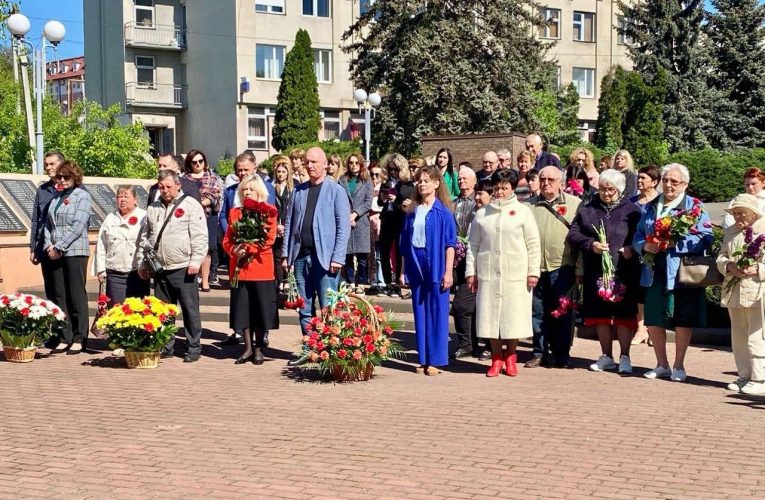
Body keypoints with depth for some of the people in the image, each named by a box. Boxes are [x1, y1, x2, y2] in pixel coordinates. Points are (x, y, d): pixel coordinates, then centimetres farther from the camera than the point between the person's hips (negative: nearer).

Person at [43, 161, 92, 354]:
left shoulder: (83, 196, -2)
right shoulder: (56, 197, 16)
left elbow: (78, 226, -11)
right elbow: (48, 223, 15)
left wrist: (59, 247, -13)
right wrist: (48, 245, -1)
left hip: (75, 251, -6)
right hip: (55, 253, 6)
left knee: (77, 296, -3)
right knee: (59, 296, 6)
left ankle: (79, 339, 2)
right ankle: (65, 338, 11)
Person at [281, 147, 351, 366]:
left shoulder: (336, 191, -2)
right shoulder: (298, 191, 12)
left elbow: (344, 227, -6)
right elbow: (289, 224, 14)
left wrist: (337, 258, -13)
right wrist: (286, 254, 6)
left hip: (324, 257, -5)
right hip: (301, 256, 5)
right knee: (305, 308, 10)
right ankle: (309, 350, 19)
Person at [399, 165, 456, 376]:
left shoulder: (443, 212, -3)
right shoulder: (412, 212, 10)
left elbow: (450, 243, -6)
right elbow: (405, 243, 13)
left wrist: (448, 271, -11)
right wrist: (403, 270, 10)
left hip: (436, 268, -4)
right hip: (416, 267, 4)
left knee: (437, 313, 0)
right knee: (420, 313, 7)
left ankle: (435, 360, 5)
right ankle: (423, 359, 14)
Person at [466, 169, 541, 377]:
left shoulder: (523, 211, 5)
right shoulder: (482, 214, 12)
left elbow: (533, 244, 3)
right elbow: (473, 245, 12)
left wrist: (533, 272, -3)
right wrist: (471, 272, 5)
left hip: (516, 275, -2)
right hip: (488, 274, 2)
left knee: (513, 317, 0)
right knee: (490, 316, 1)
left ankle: (510, 358, 16)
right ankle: (496, 358, 13)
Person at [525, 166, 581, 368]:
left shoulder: (574, 203, 4)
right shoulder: (529, 205, 11)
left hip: (562, 267, -2)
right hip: (536, 266, 2)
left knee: (562, 313, 2)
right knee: (538, 312, 8)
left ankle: (561, 355, 10)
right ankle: (539, 353, 17)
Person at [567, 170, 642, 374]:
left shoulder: (631, 210, 3)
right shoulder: (587, 209, 10)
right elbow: (573, 234, 6)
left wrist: (632, 249, -16)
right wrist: (590, 244, -10)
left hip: (623, 273, -3)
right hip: (596, 272, 3)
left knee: (624, 315, 1)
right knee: (600, 314, 9)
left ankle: (624, 357, 11)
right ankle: (607, 357, 20)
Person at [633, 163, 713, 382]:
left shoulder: (694, 206, 0)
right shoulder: (651, 206, 15)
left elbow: (705, 238, -11)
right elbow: (638, 236, 15)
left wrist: (675, 243, -20)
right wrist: (645, 246, -8)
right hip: (655, 273, 5)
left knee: (683, 322, 3)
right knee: (653, 321, 8)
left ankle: (679, 366, 17)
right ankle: (662, 365, 22)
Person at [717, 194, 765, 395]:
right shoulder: (730, 231, 15)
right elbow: (721, 257, 12)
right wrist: (730, 267, -8)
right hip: (734, 293, 6)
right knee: (738, 338, 12)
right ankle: (744, 376, 22)